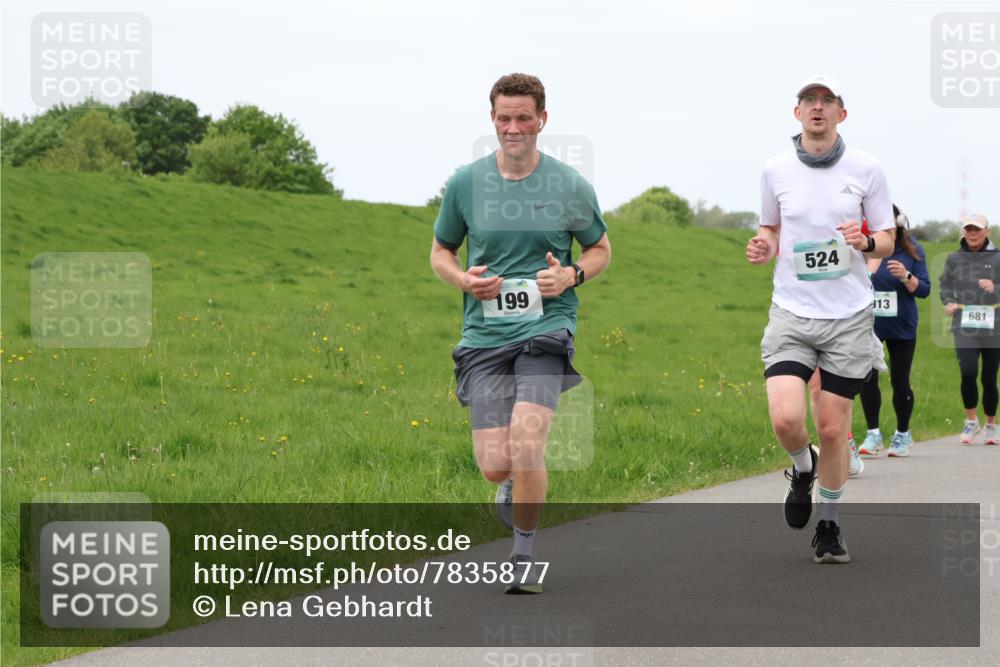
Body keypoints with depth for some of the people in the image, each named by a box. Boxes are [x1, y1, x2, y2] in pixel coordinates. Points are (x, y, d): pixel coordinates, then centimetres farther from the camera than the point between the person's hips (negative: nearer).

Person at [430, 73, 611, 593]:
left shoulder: (570, 186, 1)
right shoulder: (465, 183, 4)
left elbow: (600, 248, 16)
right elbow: (440, 251, 17)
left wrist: (572, 275, -5)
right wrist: (463, 278, -5)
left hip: (547, 332, -2)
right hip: (484, 336, 2)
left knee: (526, 445, -21)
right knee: (495, 465, -6)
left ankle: (525, 555, 1)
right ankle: (518, 485, 33)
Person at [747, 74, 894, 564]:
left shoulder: (865, 169, -1)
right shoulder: (775, 170, 3)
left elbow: (887, 239, 7)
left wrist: (866, 242, -15)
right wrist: (763, 248, -5)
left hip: (849, 316, 0)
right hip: (791, 313, 0)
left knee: (833, 429, 2)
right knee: (785, 419, -17)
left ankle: (829, 527, 22)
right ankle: (802, 468, 19)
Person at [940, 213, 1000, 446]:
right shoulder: (954, 259, 6)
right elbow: (945, 285, 18)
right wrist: (948, 302, -1)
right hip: (964, 327, 0)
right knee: (968, 372, -18)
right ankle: (971, 421, 2)